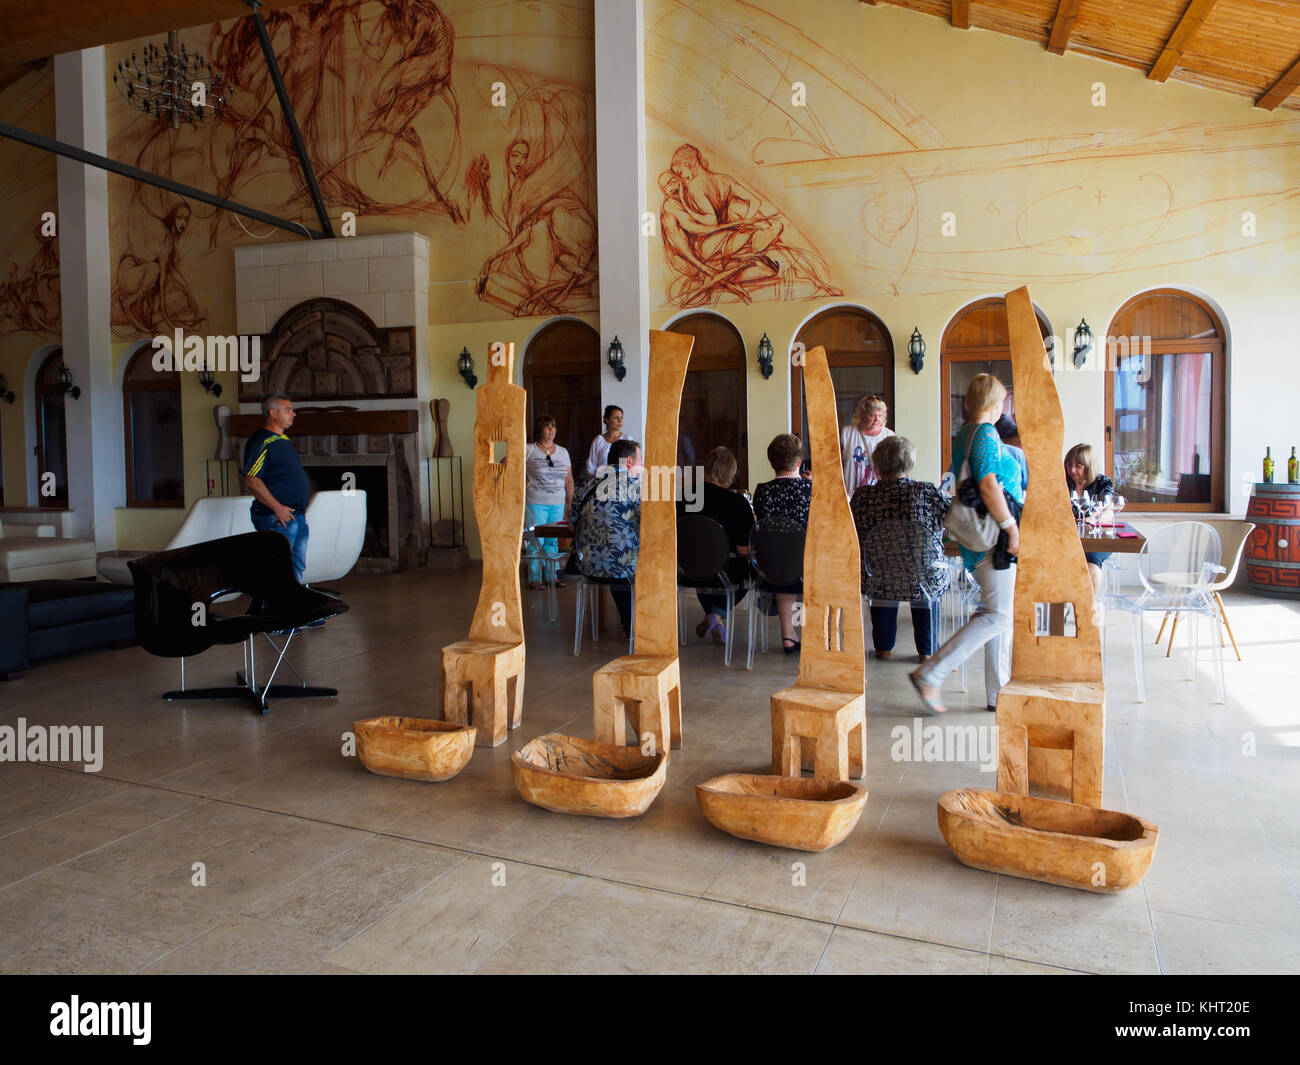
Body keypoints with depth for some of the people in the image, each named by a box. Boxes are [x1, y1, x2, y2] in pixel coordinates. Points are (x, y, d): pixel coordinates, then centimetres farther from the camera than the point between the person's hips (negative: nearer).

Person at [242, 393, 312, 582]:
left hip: (297, 516, 10)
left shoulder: (283, 440, 18)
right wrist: (277, 507, -20)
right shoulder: (261, 441, -11)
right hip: (276, 518, -10)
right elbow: (251, 481, -19)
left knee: (297, 568, 13)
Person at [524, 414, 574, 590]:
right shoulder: (528, 451, -1)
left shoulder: (563, 452, 12)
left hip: (558, 504, 4)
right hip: (535, 503, -4)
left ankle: (552, 575, 17)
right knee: (536, 541, -2)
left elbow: (569, 480, 15)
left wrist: (570, 503, 11)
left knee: (553, 540, 8)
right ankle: (534, 578, 6)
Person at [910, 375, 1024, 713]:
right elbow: (988, 485, -25)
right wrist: (1011, 526, -21)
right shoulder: (985, 434, -13)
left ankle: (997, 692, 17)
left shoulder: (962, 435, 15)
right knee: (998, 616, -10)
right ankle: (929, 676, -12)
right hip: (992, 538, -10)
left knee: (998, 612, 12)